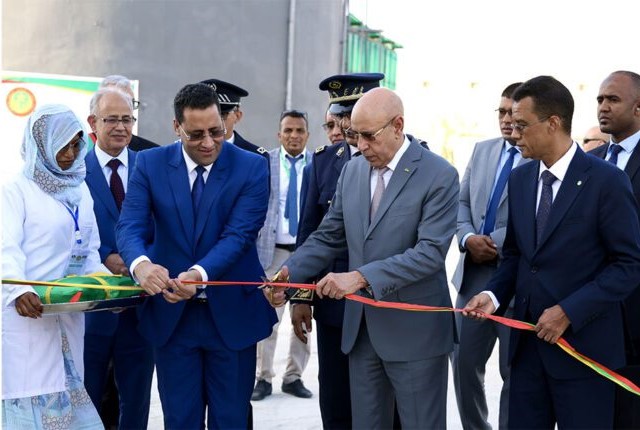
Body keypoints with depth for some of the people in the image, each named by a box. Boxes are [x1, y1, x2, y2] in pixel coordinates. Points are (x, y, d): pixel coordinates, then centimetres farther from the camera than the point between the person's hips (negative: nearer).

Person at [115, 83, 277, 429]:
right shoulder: (150, 164, -2)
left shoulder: (251, 167, -7)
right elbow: (130, 226, -11)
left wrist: (200, 273, -34)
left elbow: (238, 234, -16)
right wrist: (141, 264, -34)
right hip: (170, 313, 1)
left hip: (232, 313, -1)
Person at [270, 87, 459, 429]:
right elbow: (328, 237, 10)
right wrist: (289, 272, -8)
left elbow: (431, 252, -21)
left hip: (414, 330, -6)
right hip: (360, 327, 6)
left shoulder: (439, 175, -13)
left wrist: (361, 276, -28)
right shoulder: (351, 171, 7)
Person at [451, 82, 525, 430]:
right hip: (474, 272, 6)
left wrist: (495, 243, -16)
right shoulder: (482, 150, 13)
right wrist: (468, 238, -6)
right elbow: (461, 201, 13)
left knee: (514, 370, 5)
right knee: (464, 360, 12)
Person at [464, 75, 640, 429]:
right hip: (527, 339, 6)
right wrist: (494, 295, -4)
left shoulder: (606, 180, -11)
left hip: (581, 341, -5)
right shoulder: (519, 178, 8)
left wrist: (569, 312, -17)